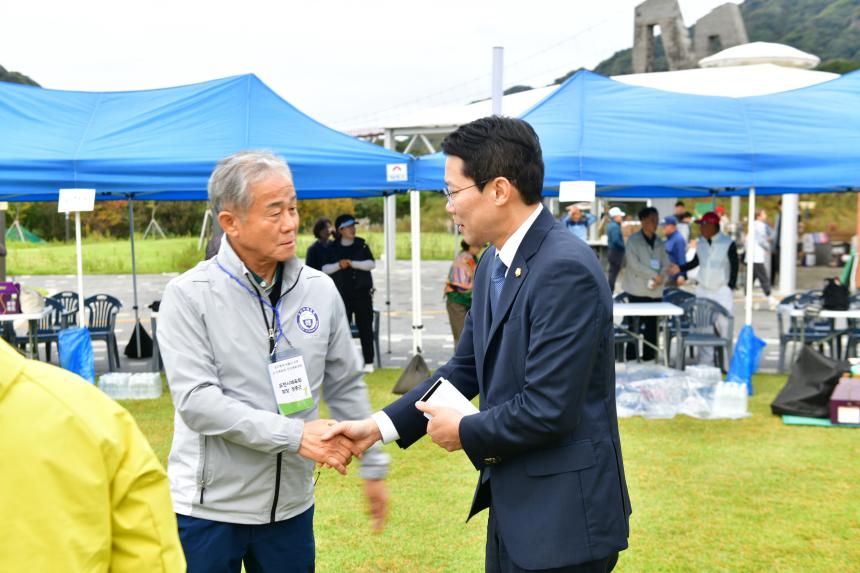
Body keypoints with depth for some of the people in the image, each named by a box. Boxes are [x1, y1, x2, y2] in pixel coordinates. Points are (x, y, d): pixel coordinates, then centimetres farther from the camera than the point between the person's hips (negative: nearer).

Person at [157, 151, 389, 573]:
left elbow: (346, 387, 10)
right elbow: (196, 400, -19)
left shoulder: (320, 290, 1)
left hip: (291, 503, 3)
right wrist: (294, 435, -23)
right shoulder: (189, 295, -11)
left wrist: (372, 463, 12)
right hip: (209, 507, -3)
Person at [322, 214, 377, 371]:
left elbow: (372, 264, -7)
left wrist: (352, 263, -19)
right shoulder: (333, 248, 4)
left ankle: (369, 362, 7)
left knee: (365, 328, 0)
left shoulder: (361, 245, 4)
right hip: (342, 295, 0)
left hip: (362, 293, 0)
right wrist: (338, 265, -20)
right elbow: (325, 269, -2)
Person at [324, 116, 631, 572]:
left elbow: (547, 409, -25)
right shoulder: (493, 263, 6)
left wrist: (465, 432, -9)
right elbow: (465, 368, 12)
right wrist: (379, 426, 5)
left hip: (563, 520, -8)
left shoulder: (566, 270, -23)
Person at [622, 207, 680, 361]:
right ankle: (631, 358, 1)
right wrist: (654, 275, -15)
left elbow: (665, 264, 10)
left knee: (653, 326, 4)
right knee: (636, 325, -4)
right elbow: (634, 263, -12)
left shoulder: (659, 242, 14)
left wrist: (661, 278, -11)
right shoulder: (633, 240, -2)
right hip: (638, 291, -5)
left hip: (656, 291, 5)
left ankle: (649, 357, 12)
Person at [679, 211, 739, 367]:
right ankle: (705, 363, 11)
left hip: (722, 291, -5)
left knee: (724, 326, -5)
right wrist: (679, 268, 6)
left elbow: (735, 267, -5)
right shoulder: (700, 243, 7)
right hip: (703, 290, 5)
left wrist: (731, 287, -11)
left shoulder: (728, 243, -8)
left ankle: (727, 364, 4)